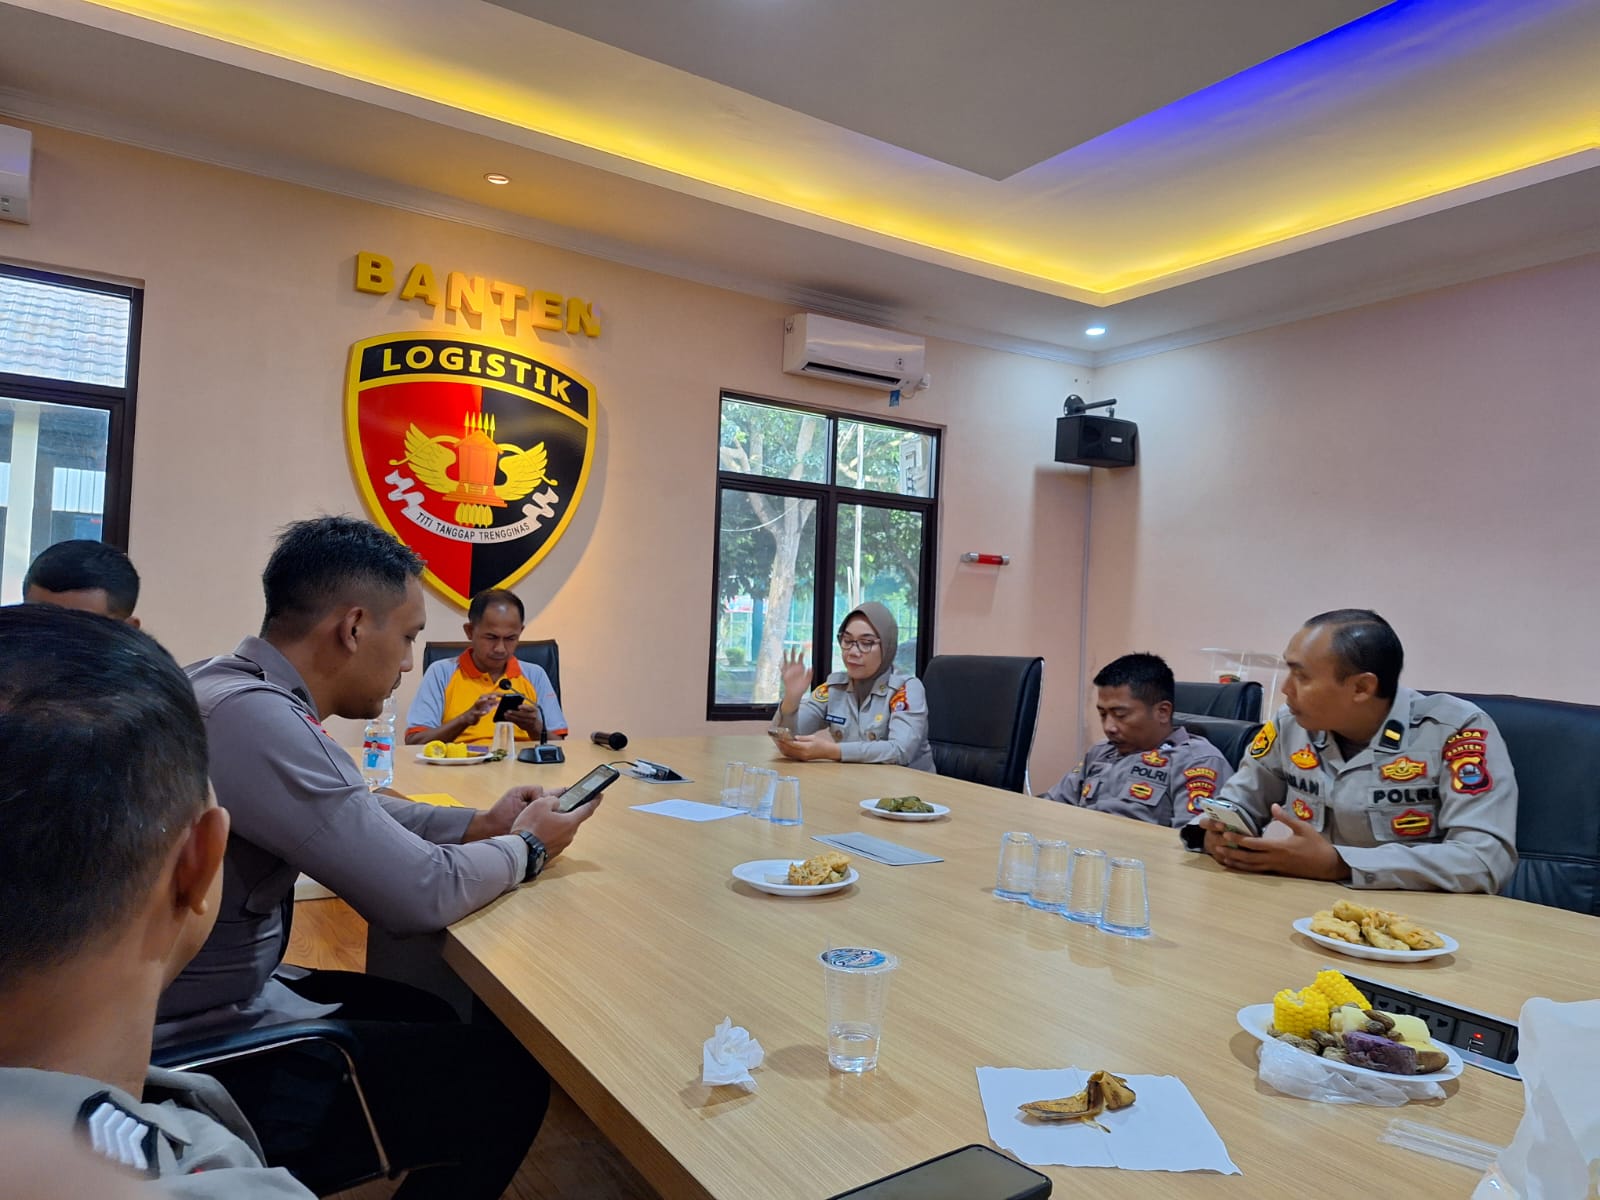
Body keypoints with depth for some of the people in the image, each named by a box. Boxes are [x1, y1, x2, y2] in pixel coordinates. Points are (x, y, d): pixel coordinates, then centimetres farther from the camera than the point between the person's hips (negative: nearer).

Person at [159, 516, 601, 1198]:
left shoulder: (232, 686, 2)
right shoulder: (254, 716, -29)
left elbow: (355, 813, 15)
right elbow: (421, 895, -27)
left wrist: (479, 825, 4)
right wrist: (527, 846, -8)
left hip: (219, 1001, 9)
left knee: (429, 1018, 20)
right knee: (511, 1071, 1)